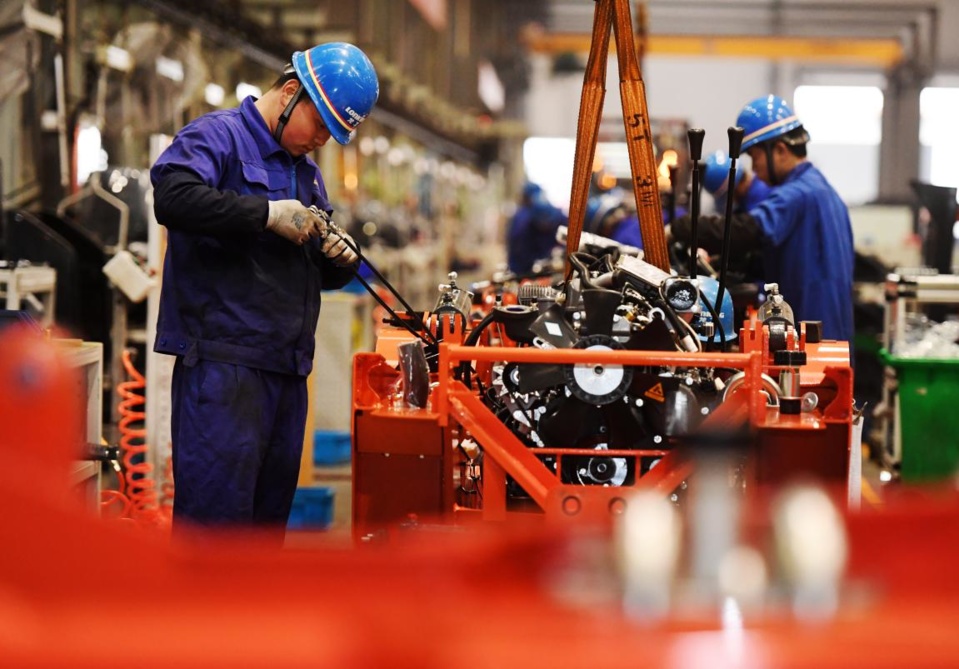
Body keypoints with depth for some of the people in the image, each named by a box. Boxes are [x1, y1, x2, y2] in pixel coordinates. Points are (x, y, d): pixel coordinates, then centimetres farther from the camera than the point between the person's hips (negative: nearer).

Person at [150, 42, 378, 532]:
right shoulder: (218, 136, -3)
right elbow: (173, 196, -24)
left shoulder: (307, 171, 24)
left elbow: (322, 275, 28)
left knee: (270, 506, 13)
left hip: (285, 366, 9)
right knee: (218, 507, -12)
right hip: (222, 359, -9)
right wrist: (268, 214, -21)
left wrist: (341, 261, 5)